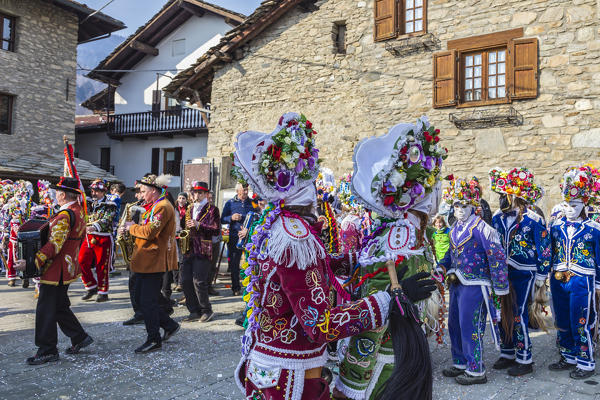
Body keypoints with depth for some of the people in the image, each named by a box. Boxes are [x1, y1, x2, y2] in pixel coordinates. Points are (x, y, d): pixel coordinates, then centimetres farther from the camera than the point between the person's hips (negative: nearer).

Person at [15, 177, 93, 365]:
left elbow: (54, 245, -26)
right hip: (68, 268, 10)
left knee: (46, 310, 0)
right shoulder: (78, 211, 10)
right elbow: (80, 238, 19)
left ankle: (47, 351, 9)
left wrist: (32, 262, -27)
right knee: (60, 307, 20)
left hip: (56, 270, -10)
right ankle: (80, 337, 25)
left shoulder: (64, 215, -20)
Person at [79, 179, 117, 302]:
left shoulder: (110, 205, -5)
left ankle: (103, 292, 13)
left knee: (102, 267, 0)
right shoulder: (90, 204, 15)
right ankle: (92, 287, 17)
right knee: (81, 263, 1)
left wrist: (95, 227, -38)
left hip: (103, 239, -6)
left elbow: (107, 220, -21)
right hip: (89, 238, 6)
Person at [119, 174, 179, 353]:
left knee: (147, 300, -4)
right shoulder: (155, 206, 18)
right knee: (139, 296, 15)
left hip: (154, 262, -11)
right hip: (147, 260, 11)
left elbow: (149, 231, -24)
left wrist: (132, 227, -7)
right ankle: (169, 325, 24)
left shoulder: (163, 207, -16)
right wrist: (128, 229, 5)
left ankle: (154, 340, 8)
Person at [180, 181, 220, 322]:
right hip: (189, 249, 6)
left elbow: (216, 230, -7)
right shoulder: (190, 209, 19)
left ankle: (206, 310, 8)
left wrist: (198, 226, -16)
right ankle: (194, 311, 15)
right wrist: (186, 228, 9)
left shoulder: (212, 209, 0)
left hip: (203, 250, -6)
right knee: (186, 281, 3)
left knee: (198, 281, -9)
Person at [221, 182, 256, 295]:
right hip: (235, 237, 0)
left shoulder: (252, 202, 10)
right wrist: (231, 218, -12)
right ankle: (235, 287, 16)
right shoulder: (230, 203, 7)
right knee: (234, 263, 4)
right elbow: (222, 219, 7)